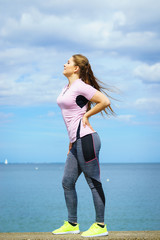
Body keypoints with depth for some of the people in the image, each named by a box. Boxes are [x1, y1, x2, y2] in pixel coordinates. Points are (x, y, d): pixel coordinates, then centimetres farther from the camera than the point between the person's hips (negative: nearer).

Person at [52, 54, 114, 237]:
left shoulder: (80, 87, -10)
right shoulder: (67, 88, 18)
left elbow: (105, 101, -19)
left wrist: (86, 115, -9)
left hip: (86, 139, -10)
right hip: (77, 141, 10)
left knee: (94, 183, -3)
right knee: (67, 182, 12)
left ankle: (100, 226, 4)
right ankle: (72, 224, 21)